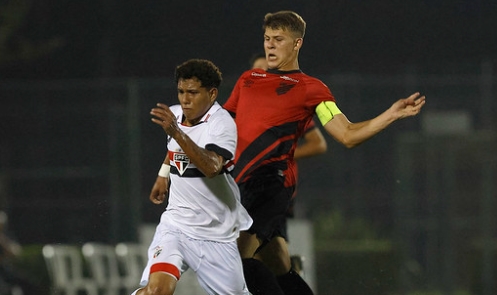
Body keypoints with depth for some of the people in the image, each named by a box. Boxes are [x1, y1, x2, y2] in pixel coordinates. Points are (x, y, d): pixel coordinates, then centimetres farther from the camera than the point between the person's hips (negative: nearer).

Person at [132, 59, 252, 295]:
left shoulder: (222, 123, -17)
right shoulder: (174, 115, 2)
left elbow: (211, 167, -36)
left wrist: (176, 132, -43)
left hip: (217, 235, -3)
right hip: (176, 225, 3)